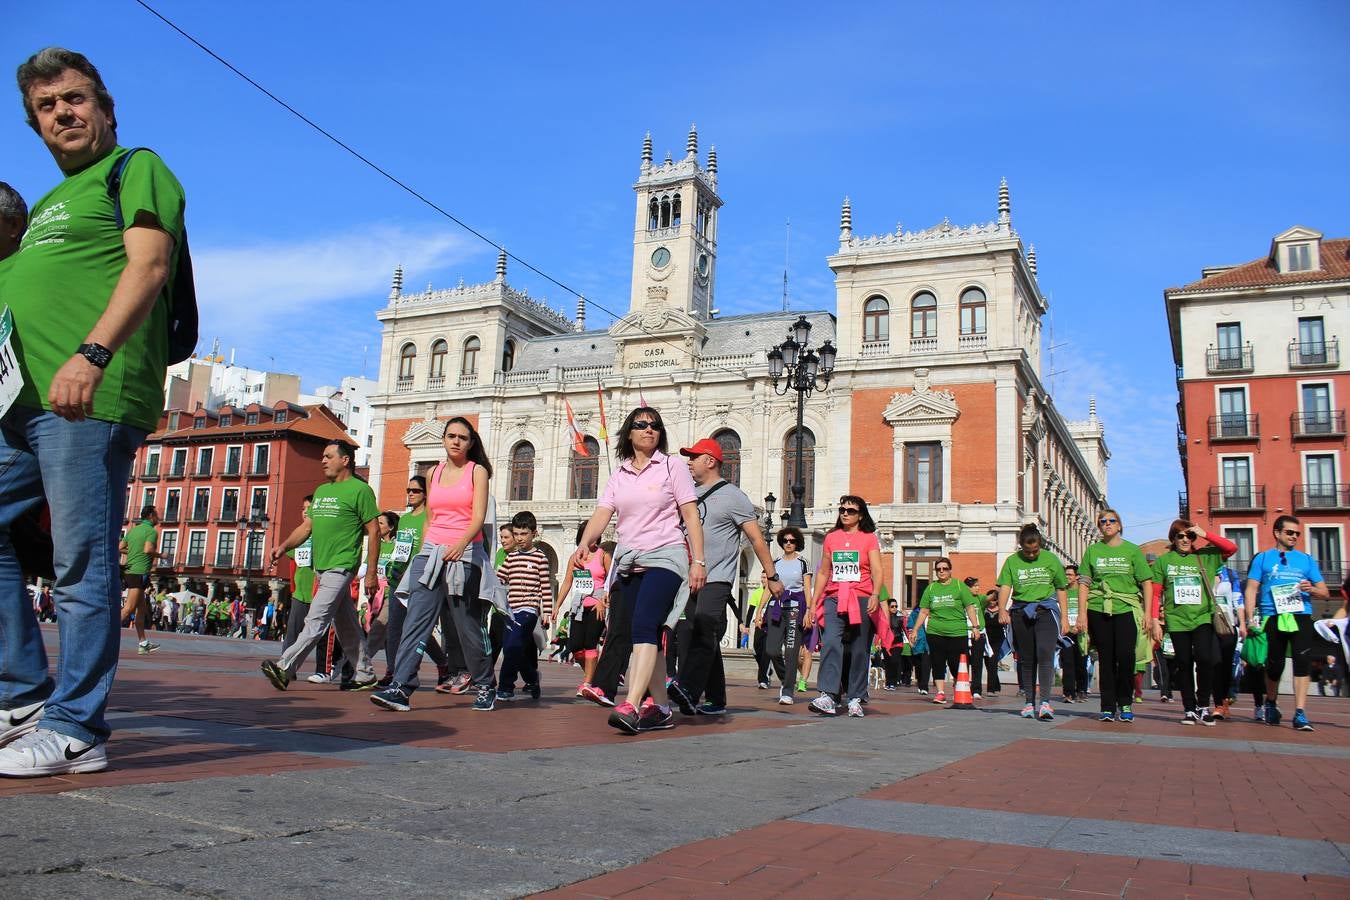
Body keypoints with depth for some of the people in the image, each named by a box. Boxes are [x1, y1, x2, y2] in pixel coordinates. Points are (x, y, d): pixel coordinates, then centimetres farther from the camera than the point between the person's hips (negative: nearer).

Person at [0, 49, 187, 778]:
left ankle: (73, 730, -1)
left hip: (90, 396, -9)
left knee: (83, 565, -7)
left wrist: (92, 353, -24)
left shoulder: (137, 170, 5)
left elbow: (149, 266, -10)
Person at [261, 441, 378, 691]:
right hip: (321, 567, 9)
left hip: (340, 567, -9)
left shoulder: (360, 490, -5)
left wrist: (372, 573, -11)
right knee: (345, 625, 12)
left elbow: (374, 532, -8)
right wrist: (284, 546, 0)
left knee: (316, 621, -12)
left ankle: (284, 667, -15)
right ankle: (364, 675, 18)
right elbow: (306, 526, 19)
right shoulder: (321, 491, 19)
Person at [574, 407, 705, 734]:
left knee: (644, 627, -21)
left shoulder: (673, 468, 3)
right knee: (646, 635, 7)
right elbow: (602, 514, 2)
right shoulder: (619, 475, 14)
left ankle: (631, 707, -30)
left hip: (665, 558, -5)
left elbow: (691, 517, -2)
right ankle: (657, 709, 13)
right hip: (629, 562, 5)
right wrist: (585, 543, -18)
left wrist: (699, 561, -10)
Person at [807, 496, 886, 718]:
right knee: (831, 643, -17)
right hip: (834, 599, 1)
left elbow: (877, 570, -5)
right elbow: (823, 573, 18)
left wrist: (875, 595, -23)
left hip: (861, 600, -1)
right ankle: (827, 697, -24)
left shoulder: (869, 538, 6)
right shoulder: (831, 537, 14)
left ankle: (855, 699, 11)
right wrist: (813, 603, 13)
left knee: (860, 650, 1)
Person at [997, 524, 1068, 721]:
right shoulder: (1012, 561, 5)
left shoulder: (1051, 559, 6)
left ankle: (1046, 702, -20)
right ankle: (1030, 703, 14)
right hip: (1020, 612, 2)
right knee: (1026, 659, 6)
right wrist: (1002, 609, -22)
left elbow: (1061, 589, 11)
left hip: (1046, 610, -2)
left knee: (1045, 653, -18)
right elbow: (1005, 587, -4)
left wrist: (1064, 617, 6)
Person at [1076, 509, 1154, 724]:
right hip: (1098, 610, 1)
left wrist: (1147, 614, -2)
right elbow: (1084, 583, 7)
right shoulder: (1092, 550, 9)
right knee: (1106, 659, 3)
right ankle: (1107, 706, 10)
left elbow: (1147, 583, 6)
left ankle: (1125, 704, 7)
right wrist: (1082, 613, -1)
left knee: (1125, 656, -11)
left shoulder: (1132, 550, 7)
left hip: (1126, 609, -1)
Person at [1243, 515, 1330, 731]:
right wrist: (1250, 619, -8)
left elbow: (1325, 593, 15)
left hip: (1301, 617, 1)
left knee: (1302, 662, -12)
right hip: (1273, 618, -1)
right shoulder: (1262, 558, 10)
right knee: (1275, 665, 5)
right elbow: (1251, 590, 4)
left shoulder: (1306, 560, 15)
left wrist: (1312, 589, -8)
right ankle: (1271, 704, 30)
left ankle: (1299, 714, -11)